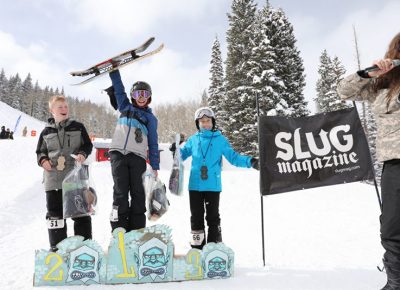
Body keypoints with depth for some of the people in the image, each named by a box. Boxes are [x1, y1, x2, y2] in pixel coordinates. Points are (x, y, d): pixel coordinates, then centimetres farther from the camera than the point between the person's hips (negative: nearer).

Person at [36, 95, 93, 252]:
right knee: (55, 212, 7)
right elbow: (40, 151, 15)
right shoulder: (46, 131, 7)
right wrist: (43, 160, -5)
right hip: (53, 178, 1)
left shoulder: (77, 127, 4)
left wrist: (83, 154, -13)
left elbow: (88, 145, 7)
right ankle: (57, 245, 20)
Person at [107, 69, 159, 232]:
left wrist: (155, 167, 7)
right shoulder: (125, 107, 20)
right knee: (120, 193, -6)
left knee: (138, 194, -3)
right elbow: (118, 87, 18)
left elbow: (153, 144, 12)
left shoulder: (150, 118, 15)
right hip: (118, 154, 0)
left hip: (137, 157, 0)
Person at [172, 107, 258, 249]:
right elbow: (182, 154, 17)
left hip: (213, 185, -2)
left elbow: (233, 157, 2)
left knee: (213, 216, 5)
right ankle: (197, 245, 22)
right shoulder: (193, 139, 9)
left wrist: (249, 161, -12)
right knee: (196, 216, 10)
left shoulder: (220, 139, 3)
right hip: (195, 185, 2)